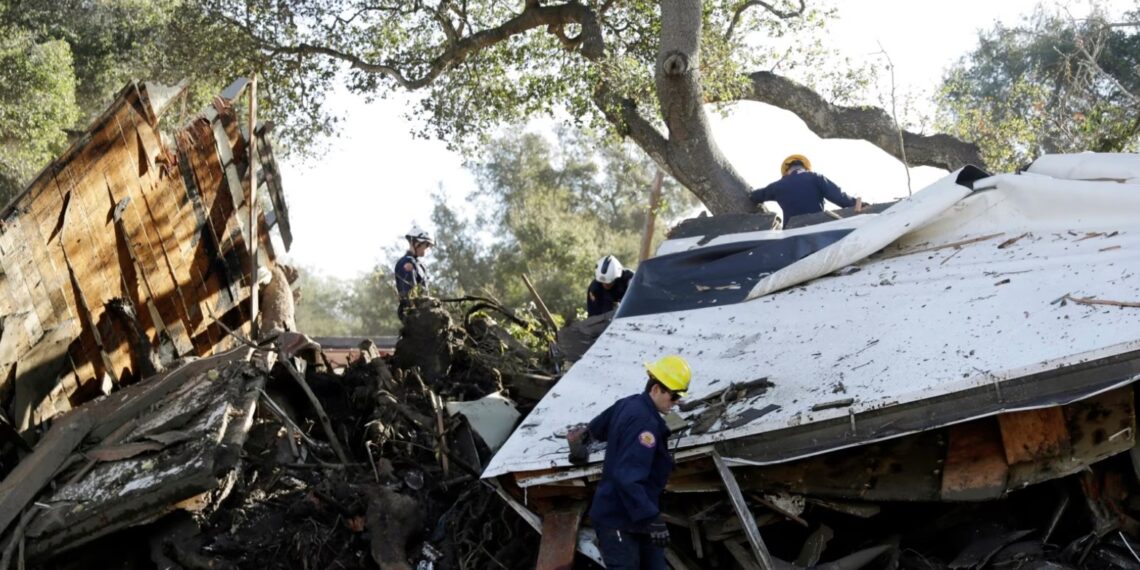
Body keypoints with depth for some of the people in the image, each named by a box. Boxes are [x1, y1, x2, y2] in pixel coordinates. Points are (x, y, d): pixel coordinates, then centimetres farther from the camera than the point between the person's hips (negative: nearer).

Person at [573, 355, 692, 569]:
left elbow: (599, 426, 28)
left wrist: (588, 433, 51)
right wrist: (652, 519, -33)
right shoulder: (644, 422, -25)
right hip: (618, 520, -10)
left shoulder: (627, 404, 5)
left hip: (633, 515, 11)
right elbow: (628, 477, -33)